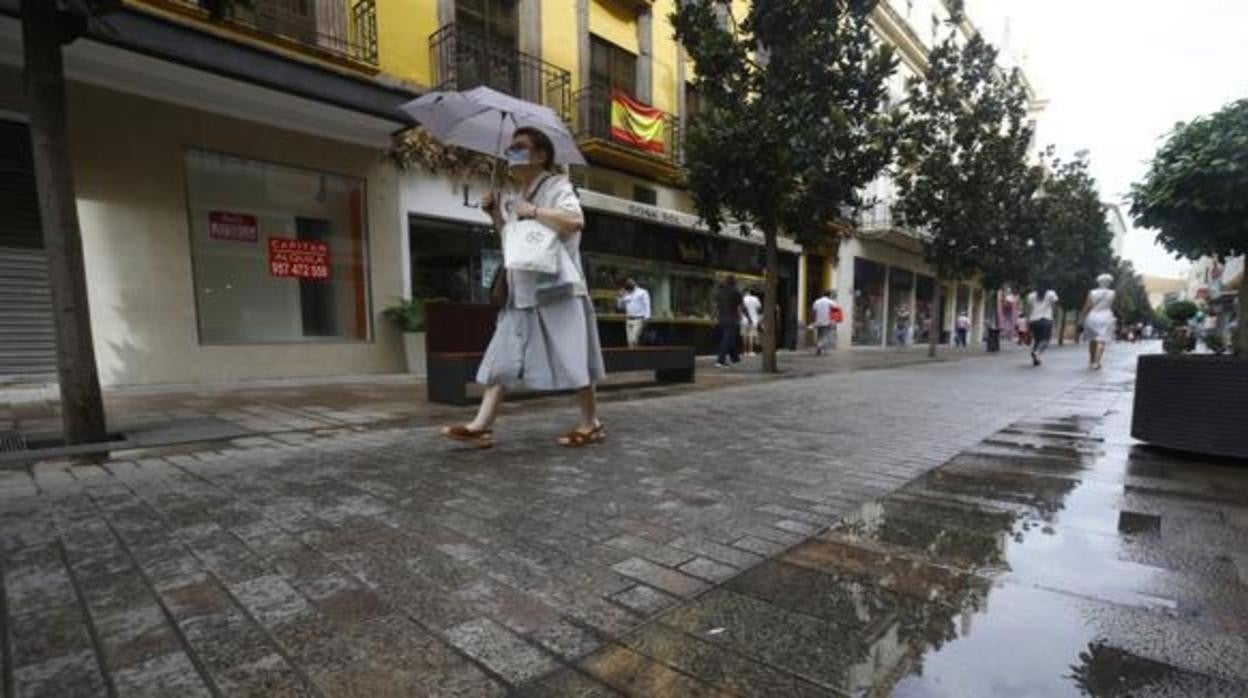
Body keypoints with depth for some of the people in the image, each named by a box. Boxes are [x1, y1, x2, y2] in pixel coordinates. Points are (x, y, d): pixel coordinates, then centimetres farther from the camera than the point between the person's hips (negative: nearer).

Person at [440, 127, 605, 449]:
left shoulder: (557, 185, -3)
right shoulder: (509, 195, 18)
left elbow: (575, 220, -21)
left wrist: (534, 211, -15)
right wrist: (494, 212, 14)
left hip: (557, 286, -7)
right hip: (521, 291, 7)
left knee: (572, 359, -2)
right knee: (502, 358, 3)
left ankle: (591, 423, 12)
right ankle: (482, 426, 8)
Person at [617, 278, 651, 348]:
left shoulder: (642, 292, 1)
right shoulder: (626, 294, 18)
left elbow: (647, 306, -5)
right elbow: (621, 306, 19)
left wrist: (646, 318, -15)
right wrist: (621, 296, 6)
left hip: (638, 319, -6)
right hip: (628, 320, 6)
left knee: (634, 340, -17)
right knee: (630, 341, 1)